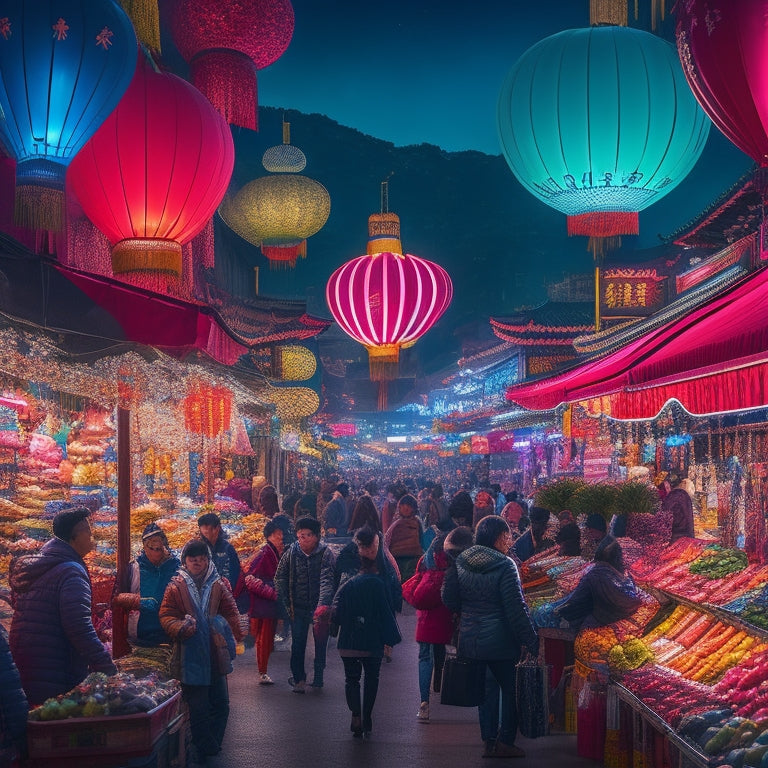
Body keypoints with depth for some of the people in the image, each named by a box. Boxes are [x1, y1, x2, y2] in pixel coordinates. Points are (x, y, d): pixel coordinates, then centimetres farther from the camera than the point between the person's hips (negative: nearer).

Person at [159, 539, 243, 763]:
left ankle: (210, 746, 26)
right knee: (197, 708, 3)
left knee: (221, 704, 10)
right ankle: (206, 749, 16)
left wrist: (232, 634, -9)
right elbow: (166, 616, -4)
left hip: (216, 654, 3)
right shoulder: (176, 587, -2)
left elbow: (230, 613, 6)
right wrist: (180, 628, -23)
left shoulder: (218, 585, 5)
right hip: (190, 657, -3)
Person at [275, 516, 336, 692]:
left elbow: (327, 579, -17)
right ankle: (298, 677, 12)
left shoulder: (325, 553, -8)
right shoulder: (291, 553, 0)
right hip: (298, 607, 1)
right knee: (297, 643, 0)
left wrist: (323, 605, -29)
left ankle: (318, 676, 23)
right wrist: (286, 604, 3)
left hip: (319, 605, -1)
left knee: (321, 642, 8)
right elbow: (280, 577, 9)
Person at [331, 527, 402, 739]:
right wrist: (391, 639, -2)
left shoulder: (347, 585, 2)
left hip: (348, 643, 2)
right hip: (372, 642, -2)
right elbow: (386, 613, -8)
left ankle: (356, 715, -10)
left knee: (351, 678, 10)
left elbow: (335, 613, -2)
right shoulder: (377, 584, -7)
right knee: (371, 678, 15)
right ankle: (367, 719, 15)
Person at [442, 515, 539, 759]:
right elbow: (516, 608, -17)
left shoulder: (460, 562, 1)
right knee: (510, 688, 9)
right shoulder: (505, 566, -16)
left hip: (470, 638, 6)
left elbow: (449, 597, 7)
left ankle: (489, 741, 19)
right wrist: (532, 641, -12)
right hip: (499, 640, -6)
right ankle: (505, 742, 11)